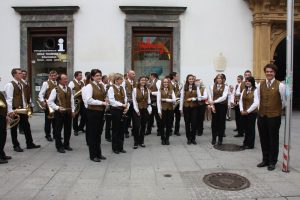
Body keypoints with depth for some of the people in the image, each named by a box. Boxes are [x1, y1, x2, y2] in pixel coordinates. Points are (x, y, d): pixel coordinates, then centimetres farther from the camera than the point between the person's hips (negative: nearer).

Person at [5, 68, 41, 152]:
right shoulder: (10, 85, -12)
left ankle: (30, 144, 18)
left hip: (22, 110, 7)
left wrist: (25, 106, 9)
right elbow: (9, 98, -16)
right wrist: (10, 111, -21)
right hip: (14, 110, -7)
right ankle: (16, 146, 17)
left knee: (26, 126, 10)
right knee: (14, 128, 6)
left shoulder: (21, 84, 12)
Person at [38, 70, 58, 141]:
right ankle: (48, 135, 17)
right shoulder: (46, 83, -8)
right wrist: (42, 102, -23)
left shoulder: (58, 83, 7)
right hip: (48, 104, -5)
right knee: (48, 120, 6)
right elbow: (41, 94, -11)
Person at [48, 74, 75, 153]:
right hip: (59, 112, -5)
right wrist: (57, 108, -20)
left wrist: (73, 110, 6)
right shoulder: (55, 90, -9)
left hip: (68, 112, 5)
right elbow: (50, 102, -11)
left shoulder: (69, 89, 8)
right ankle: (59, 147, 16)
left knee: (68, 129, 12)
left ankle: (66, 145, 27)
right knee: (58, 130, 4)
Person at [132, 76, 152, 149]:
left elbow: (149, 100, 9)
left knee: (143, 126, 8)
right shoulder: (135, 89, -5)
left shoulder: (147, 90, 7)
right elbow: (134, 101, -7)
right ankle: (136, 142, 7)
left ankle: (141, 141, 19)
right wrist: (137, 110, -12)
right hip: (137, 110, -4)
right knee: (137, 126, -6)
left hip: (145, 110, 4)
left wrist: (149, 109, 1)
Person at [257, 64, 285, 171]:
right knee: (263, 139, 13)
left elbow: (283, 101, 1)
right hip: (262, 115, 4)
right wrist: (263, 109, 12)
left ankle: (272, 162, 22)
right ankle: (265, 160, 29)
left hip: (274, 116, -4)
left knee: (273, 140, 6)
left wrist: (278, 110, 11)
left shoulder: (280, 85, -8)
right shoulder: (260, 85, 3)